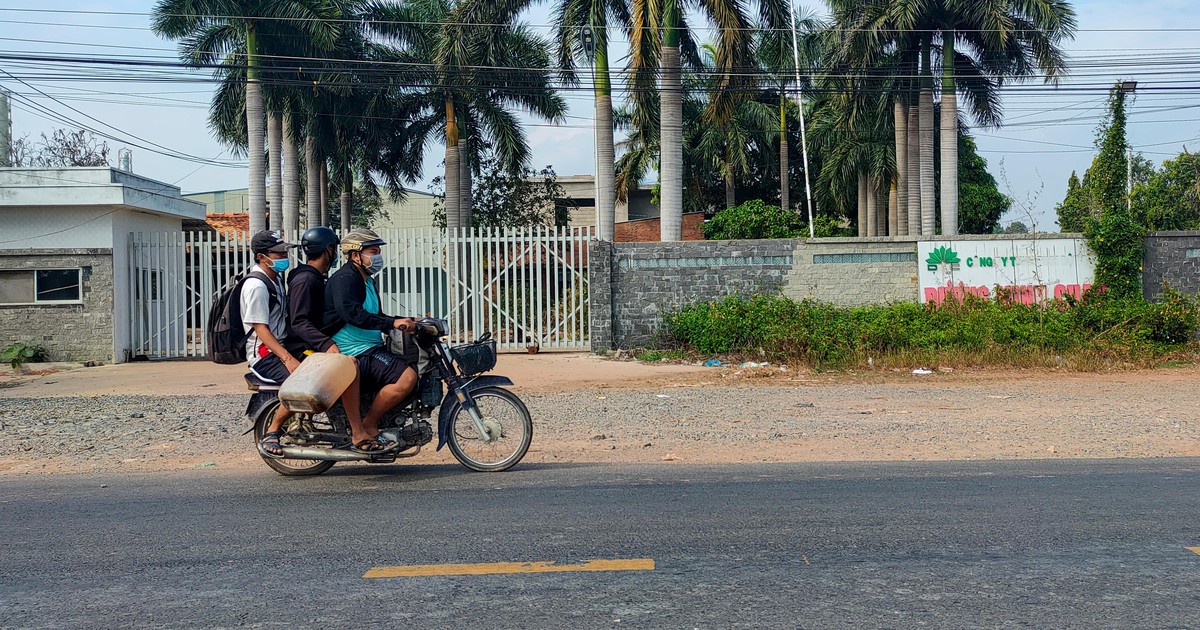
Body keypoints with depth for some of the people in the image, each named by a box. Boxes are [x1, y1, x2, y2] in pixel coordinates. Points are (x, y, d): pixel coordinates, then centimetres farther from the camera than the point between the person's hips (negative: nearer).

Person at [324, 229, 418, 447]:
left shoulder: (368, 281, 22)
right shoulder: (344, 278, -11)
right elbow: (351, 313, -28)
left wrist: (408, 323, 16)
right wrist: (393, 323, -30)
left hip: (371, 349, 11)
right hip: (357, 353, -11)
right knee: (407, 377, -26)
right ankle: (369, 424, -13)